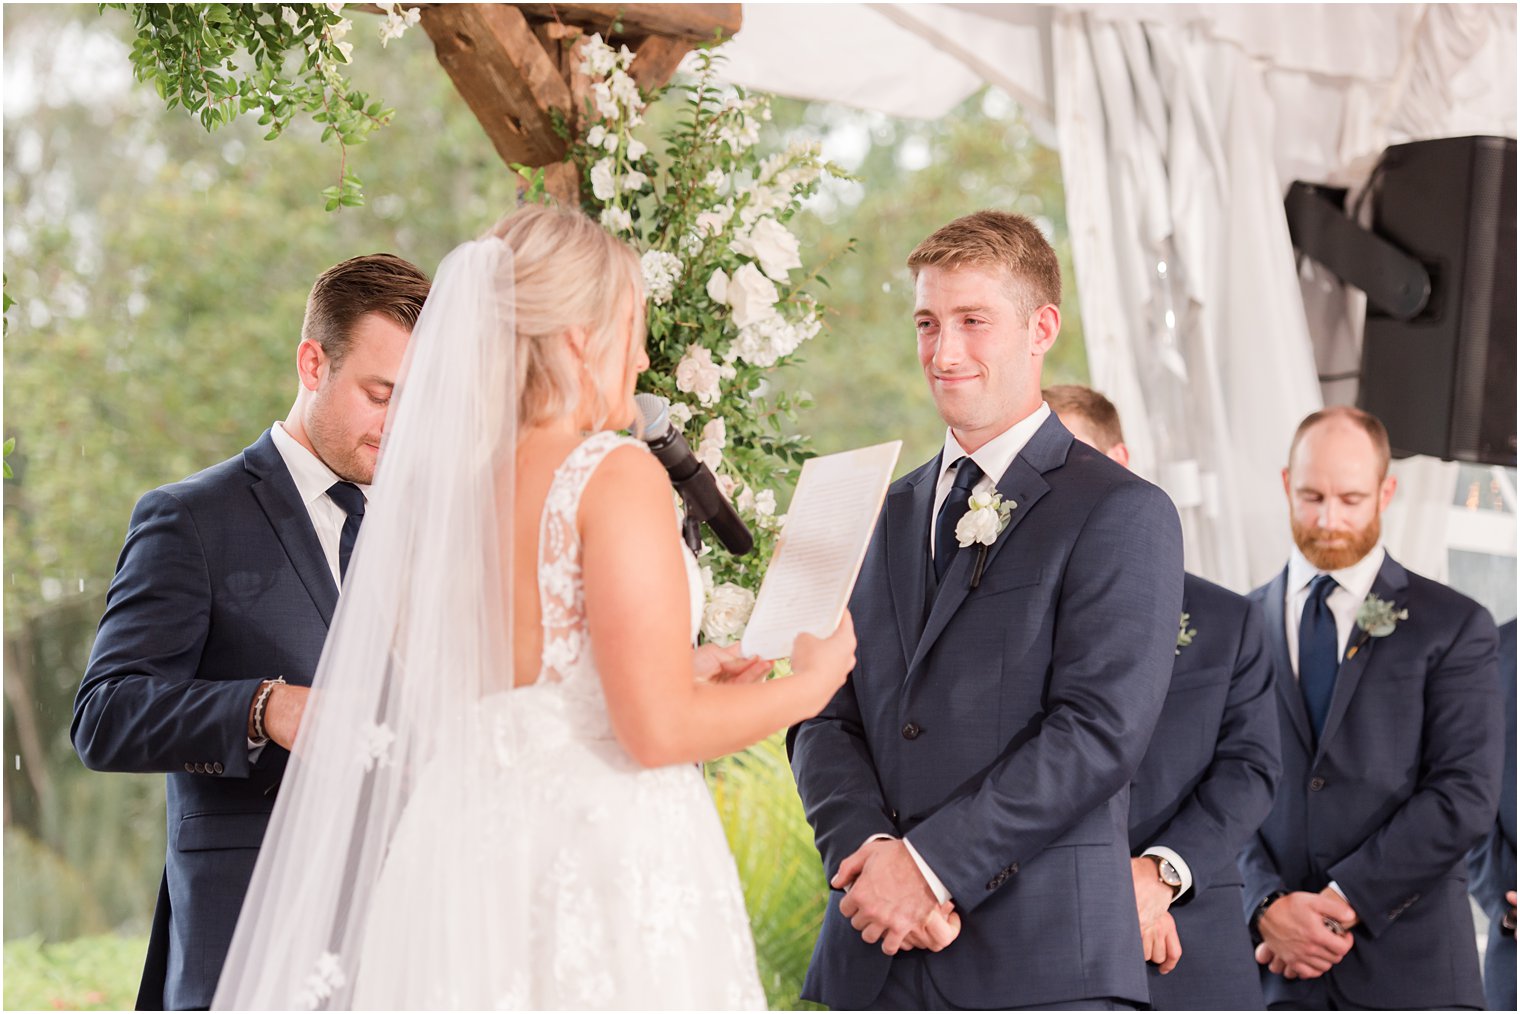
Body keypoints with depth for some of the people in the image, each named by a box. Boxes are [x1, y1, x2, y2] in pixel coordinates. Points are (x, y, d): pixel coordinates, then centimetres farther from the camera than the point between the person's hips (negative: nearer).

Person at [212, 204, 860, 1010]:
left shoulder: (437, 483, 7)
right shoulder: (615, 474, -12)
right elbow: (659, 730, -16)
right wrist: (807, 687, 1)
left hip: (469, 852, 7)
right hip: (609, 860, -7)